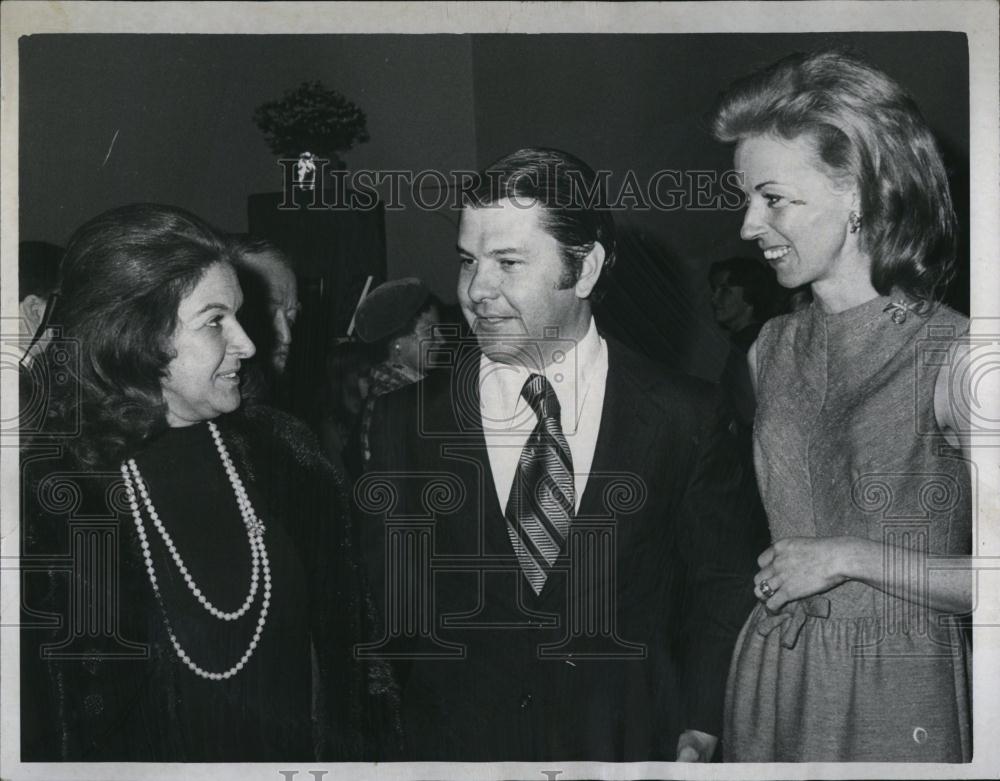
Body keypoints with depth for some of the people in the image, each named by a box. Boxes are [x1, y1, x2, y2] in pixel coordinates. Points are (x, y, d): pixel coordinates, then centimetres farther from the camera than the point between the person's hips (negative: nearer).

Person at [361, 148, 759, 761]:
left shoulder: (684, 418, -7)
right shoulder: (403, 425, -5)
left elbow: (723, 594, 1)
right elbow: (381, 601, -1)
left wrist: (698, 732, -5)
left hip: (632, 748, 0)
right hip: (457, 748, 1)